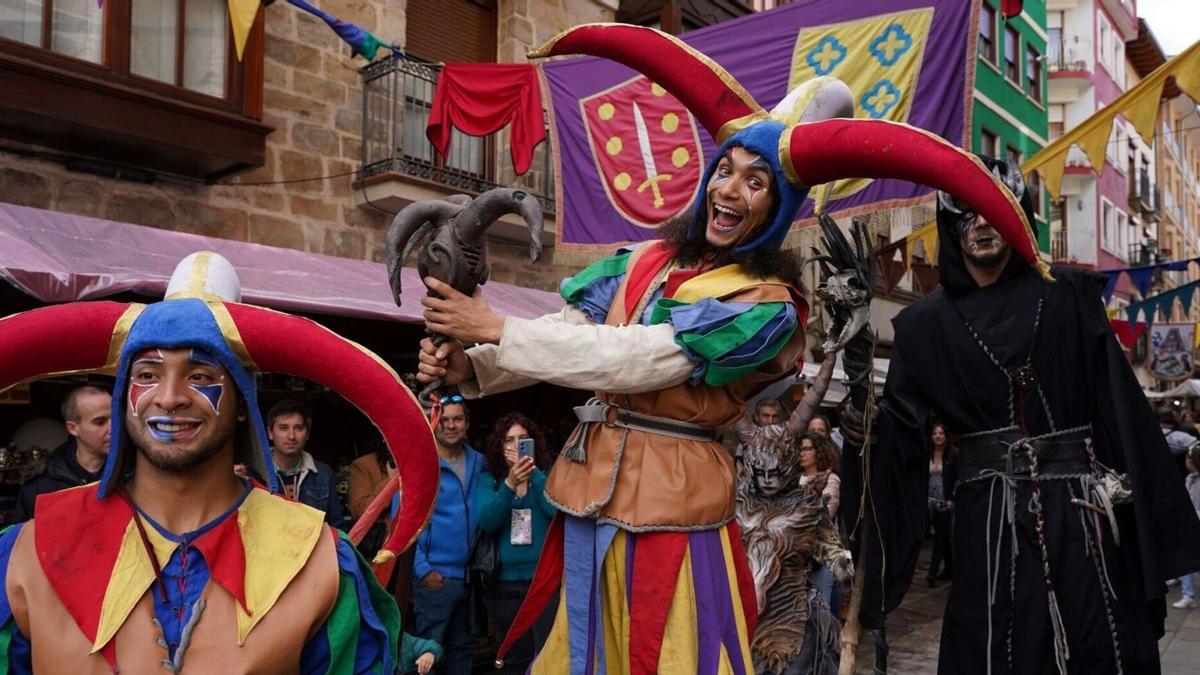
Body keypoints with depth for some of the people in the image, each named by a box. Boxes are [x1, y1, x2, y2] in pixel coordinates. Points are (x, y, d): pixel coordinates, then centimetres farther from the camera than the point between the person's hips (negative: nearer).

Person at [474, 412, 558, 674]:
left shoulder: (545, 476, 3)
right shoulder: (488, 480, 4)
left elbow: (556, 509, -14)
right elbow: (487, 523, -12)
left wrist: (534, 473, -23)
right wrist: (509, 484, -26)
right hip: (505, 582, 1)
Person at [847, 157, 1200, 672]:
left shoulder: (1069, 296, 5)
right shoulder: (928, 322, 4)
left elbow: (1116, 398, -1)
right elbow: (896, 427, -1)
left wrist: (1145, 509, -6)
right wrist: (858, 399, -22)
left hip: (1080, 509, 1)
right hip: (989, 517, 0)